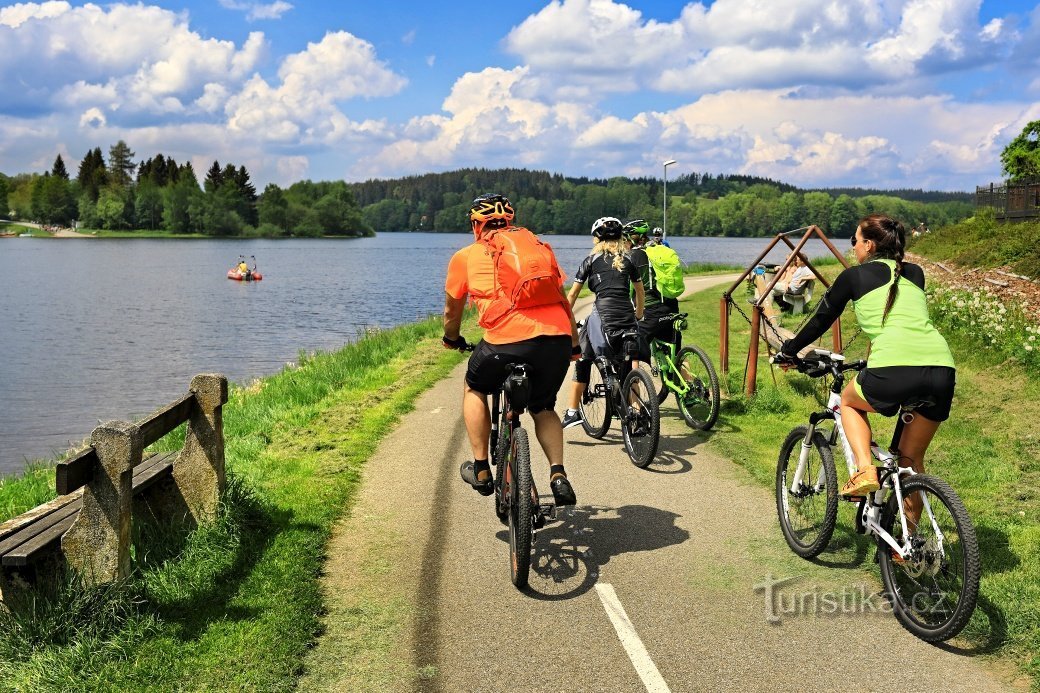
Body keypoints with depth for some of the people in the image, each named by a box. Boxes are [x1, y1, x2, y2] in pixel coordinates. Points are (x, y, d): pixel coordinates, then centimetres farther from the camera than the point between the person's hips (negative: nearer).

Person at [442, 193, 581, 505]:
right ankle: (558, 474, 9)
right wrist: (574, 345, 43)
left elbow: (452, 310, 29)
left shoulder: (466, 256, 17)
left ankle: (481, 470, 25)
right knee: (543, 407, 28)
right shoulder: (539, 246, 24)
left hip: (507, 341, -3)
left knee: (474, 388, 28)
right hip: (558, 339, 3)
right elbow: (563, 300, 30)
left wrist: (452, 339, 49)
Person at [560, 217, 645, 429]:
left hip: (603, 319, -3)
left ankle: (572, 412, 10)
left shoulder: (591, 260, 10)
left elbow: (572, 294, 11)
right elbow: (640, 291, 30)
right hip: (628, 321, 3)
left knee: (583, 361, 13)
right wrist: (638, 316, 44)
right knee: (627, 367, 16)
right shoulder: (627, 260, 18)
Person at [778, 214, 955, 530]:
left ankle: (864, 469, 7)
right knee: (912, 459, 21)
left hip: (894, 370, -5)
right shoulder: (915, 274, 27)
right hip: (942, 369, 5)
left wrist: (788, 350, 37)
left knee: (849, 400, 28)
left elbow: (821, 320, 22)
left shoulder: (855, 275, 13)